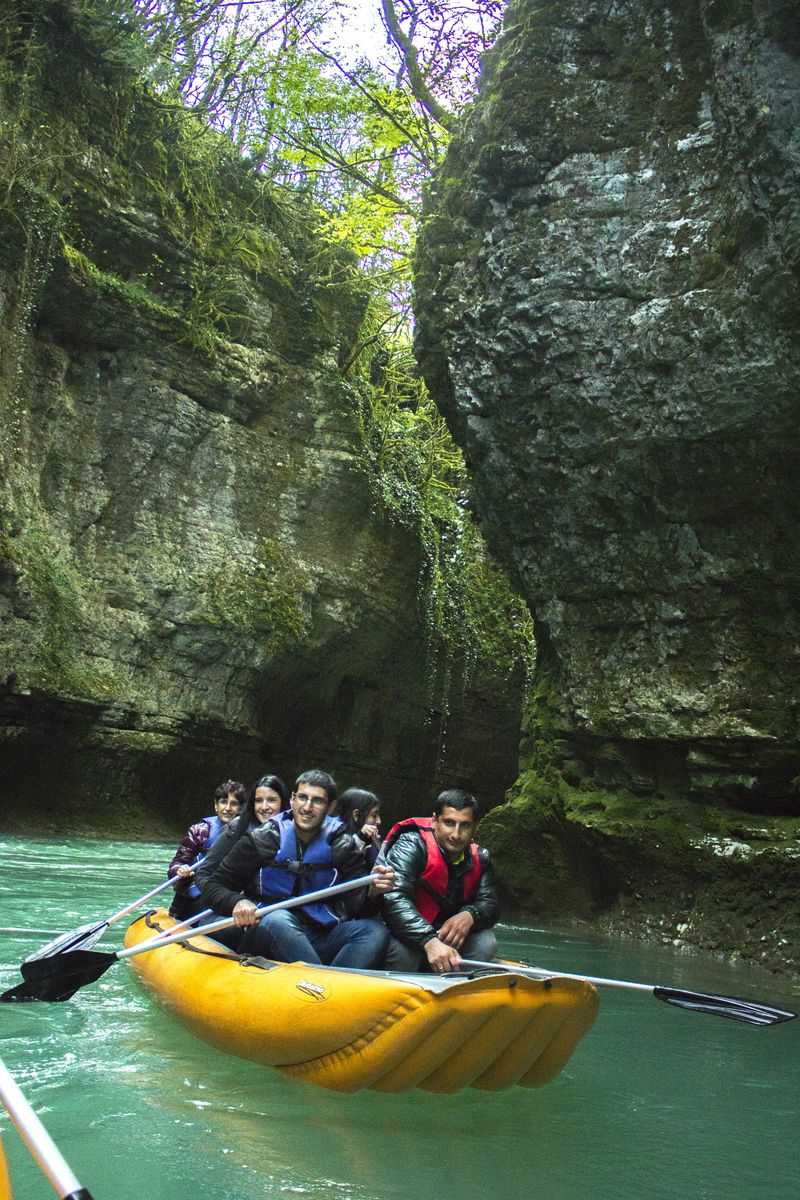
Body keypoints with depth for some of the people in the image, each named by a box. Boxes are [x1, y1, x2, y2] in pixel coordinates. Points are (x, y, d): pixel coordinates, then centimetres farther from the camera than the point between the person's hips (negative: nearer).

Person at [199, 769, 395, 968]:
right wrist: (236, 902, -22)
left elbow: (355, 906, 1)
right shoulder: (260, 841, -1)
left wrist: (372, 892, -22)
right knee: (277, 920, -35)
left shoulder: (345, 846, 5)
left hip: (320, 940, 2)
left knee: (376, 931, -23)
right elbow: (212, 886, 0)